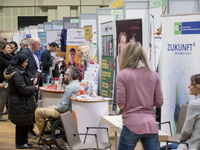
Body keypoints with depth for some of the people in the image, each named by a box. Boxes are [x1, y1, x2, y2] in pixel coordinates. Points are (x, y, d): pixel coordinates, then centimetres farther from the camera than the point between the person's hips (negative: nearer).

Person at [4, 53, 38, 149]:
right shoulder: (17, 73, -23)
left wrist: (30, 82, 10)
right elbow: (23, 89, -24)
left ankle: (23, 141, 27)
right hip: (20, 104, -10)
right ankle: (20, 143, 12)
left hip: (16, 101, 10)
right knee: (22, 124, 1)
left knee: (23, 123, 17)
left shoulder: (14, 70, 10)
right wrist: (34, 88, -10)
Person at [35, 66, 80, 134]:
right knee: (48, 108, 32)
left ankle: (42, 133, 8)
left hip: (64, 113, -10)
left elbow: (64, 107, -27)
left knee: (38, 111, -5)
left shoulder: (70, 88, -27)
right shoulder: (79, 84, 4)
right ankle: (48, 129, 33)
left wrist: (55, 107, -7)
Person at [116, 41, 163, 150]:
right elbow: (159, 102, 6)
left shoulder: (122, 75, -4)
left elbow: (121, 104, -7)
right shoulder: (154, 75, 5)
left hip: (132, 125, -3)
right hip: (151, 125, 3)